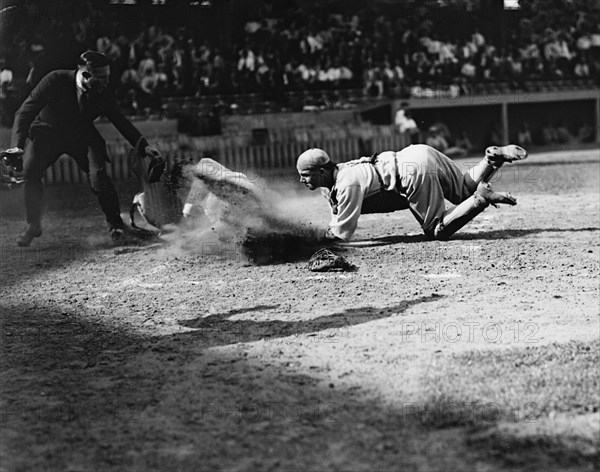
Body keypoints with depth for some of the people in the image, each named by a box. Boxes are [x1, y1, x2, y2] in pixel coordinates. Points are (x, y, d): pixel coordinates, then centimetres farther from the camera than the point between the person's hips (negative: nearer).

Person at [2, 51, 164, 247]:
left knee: (98, 175, -22)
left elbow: (121, 122, -1)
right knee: (30, 173, -24)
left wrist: (143, 146, -11)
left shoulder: (104, 94, -16)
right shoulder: (55, 81, -26)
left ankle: (115, 225, -1)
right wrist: (17, 145, -36)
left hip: (82, 137, 1)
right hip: (48, 133, -1)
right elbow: (26, 111, -24)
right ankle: (33, 225, -3)